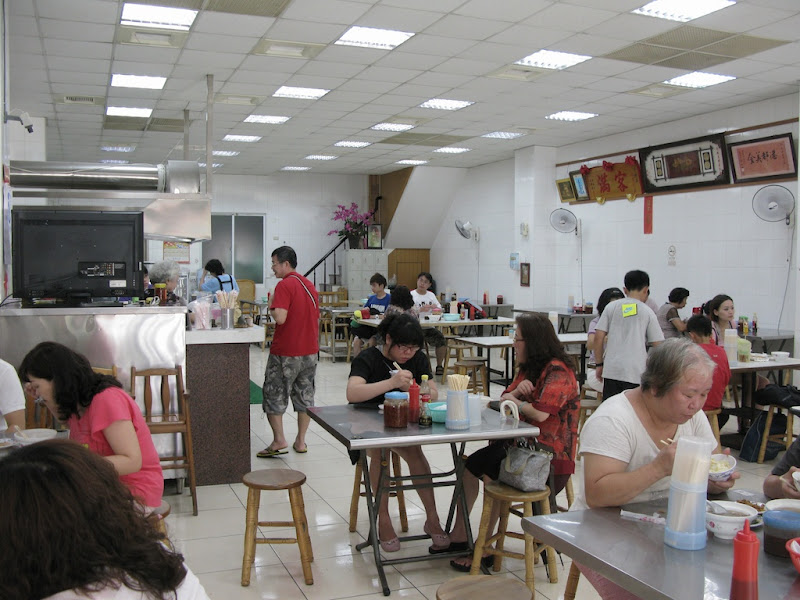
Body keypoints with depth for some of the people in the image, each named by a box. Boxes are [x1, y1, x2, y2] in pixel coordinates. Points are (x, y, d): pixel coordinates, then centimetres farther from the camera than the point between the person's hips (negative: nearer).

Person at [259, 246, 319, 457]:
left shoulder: (284, 285, -15)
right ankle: (301, 441, 17)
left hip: (285, 352, -7)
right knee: (304, 394, 12)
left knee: (274, 394, 4)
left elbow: (280, 317, -24)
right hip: (309, 351, 7)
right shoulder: (310, 285, 11)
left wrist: (271, 306, -7)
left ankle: (279, 440, -1)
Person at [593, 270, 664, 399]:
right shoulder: (647, 312, 3)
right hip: (636, 372, -2)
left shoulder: (611, 307, 7)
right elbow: (658, 345, 1)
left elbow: (598, 337, 3)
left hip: (611, 370, 2)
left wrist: (599, 364, 12)